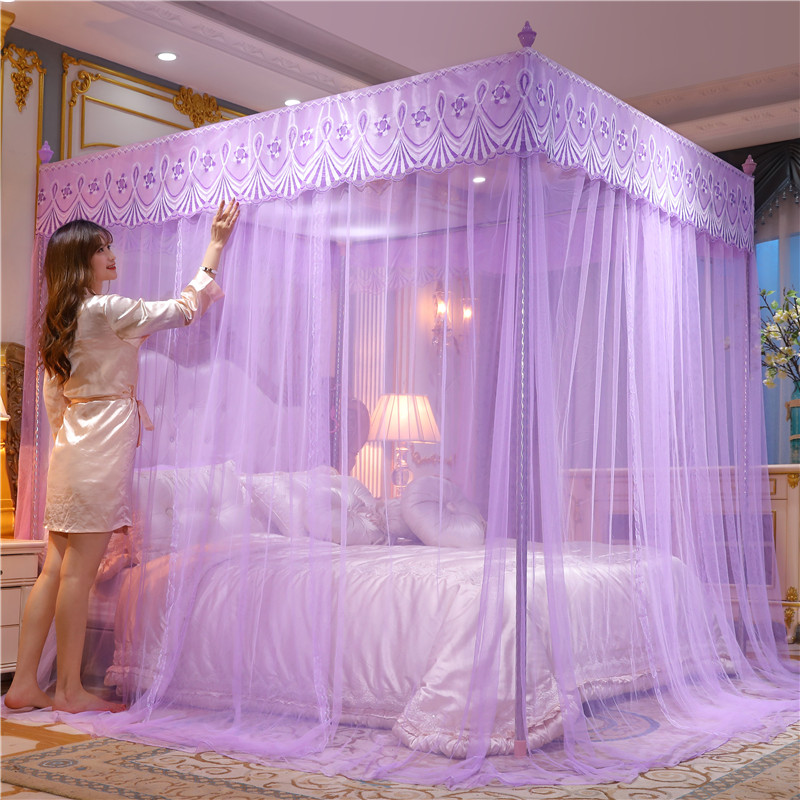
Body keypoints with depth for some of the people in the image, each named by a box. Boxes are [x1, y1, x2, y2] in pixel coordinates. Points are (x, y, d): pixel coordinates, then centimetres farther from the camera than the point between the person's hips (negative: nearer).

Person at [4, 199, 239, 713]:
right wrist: (216, 247, -3)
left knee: (56, 569, 9)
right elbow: (183, 310, -8)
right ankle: (70, 689, 4)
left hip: (71, 445, 9)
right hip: (104, 446, -9)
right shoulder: (106, 310, -12)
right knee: (79, 571, -4)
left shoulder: (62, 320, 14)